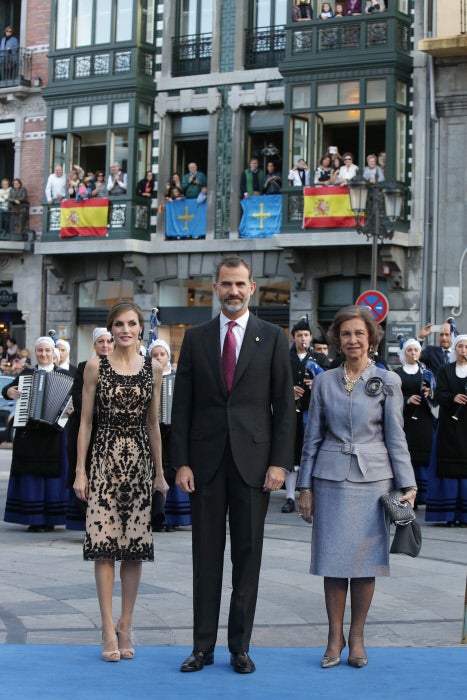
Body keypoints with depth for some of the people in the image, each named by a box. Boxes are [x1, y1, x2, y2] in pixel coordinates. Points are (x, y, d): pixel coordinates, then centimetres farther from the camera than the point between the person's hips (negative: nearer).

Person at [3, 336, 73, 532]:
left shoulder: (63, 375, 7)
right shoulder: (26, 374, 12)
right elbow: (7, 389, 17)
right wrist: (8, 392, -5)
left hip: (52, 433, -2)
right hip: (28, 432, 2)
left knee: (50, 473, -3)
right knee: (30, 473, 1)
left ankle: (49, 519, 4)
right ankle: (33, 518, 7)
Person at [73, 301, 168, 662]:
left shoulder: (153, 369, 7)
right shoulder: (96, 366, 2)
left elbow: (153, 424, 12)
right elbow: (86, 421, 3)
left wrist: (160, 473, 12)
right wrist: (80, 470, -1)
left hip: (140, 461, 2)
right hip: (105, 459, -2)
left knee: (135, 545, 3)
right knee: (104, 544, -5)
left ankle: (125, 627, 11)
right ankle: (109, 629, -1)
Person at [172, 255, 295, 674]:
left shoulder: (272, 338, 4)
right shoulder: (196, 338, 8)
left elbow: (285, 405, 2)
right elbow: (182, 405, 6)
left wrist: (280, 462, -6)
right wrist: (181, 462, -2)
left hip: (253, 461, -1)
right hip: (206, 460, 1)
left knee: (248, 553, 4)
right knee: (206, 553, 5)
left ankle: (240, 646, 12)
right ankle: (203, 646, 12)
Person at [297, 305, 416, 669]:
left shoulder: (387, 382, 2)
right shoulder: (324, 381, 6)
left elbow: (396, 437, 3)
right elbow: (312, 437, 9)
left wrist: (408, 485, -2)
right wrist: (305, 486, 5)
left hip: (373, 477, -1)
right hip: (331, 478, 1)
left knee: (366, 557, 2)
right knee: (333, 557, 2)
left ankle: (357, 637, 13)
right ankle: (335, 636, 11)